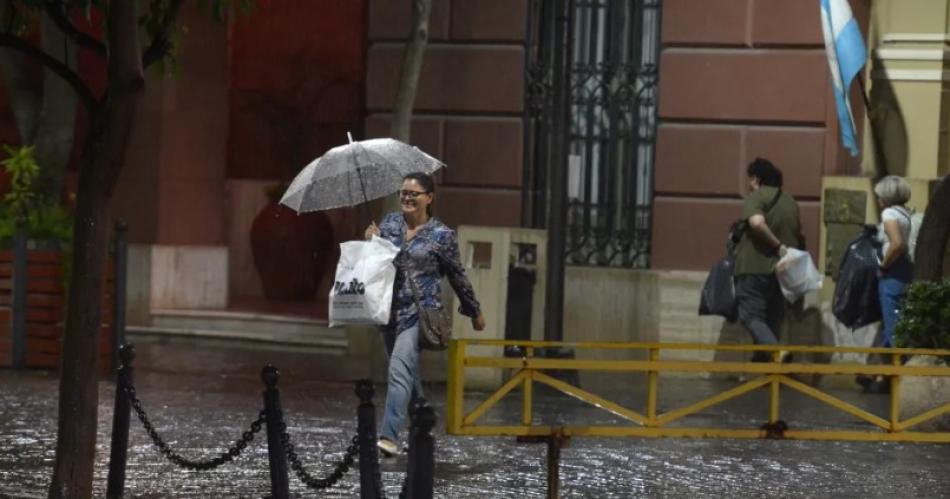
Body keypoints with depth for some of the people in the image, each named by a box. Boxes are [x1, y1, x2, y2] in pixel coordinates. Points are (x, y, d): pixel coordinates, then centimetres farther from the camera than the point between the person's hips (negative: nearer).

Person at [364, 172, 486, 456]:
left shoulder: (441, 235, -3)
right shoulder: (389, 223, 9)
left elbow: (457, 276, 7)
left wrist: (475, 311, 16)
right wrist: (370, 241, -5)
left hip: (421, 311, -5)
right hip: (389, 310, 5)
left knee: (400, 370, -20)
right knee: (409, 376, 14)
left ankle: (389, 437, -29)